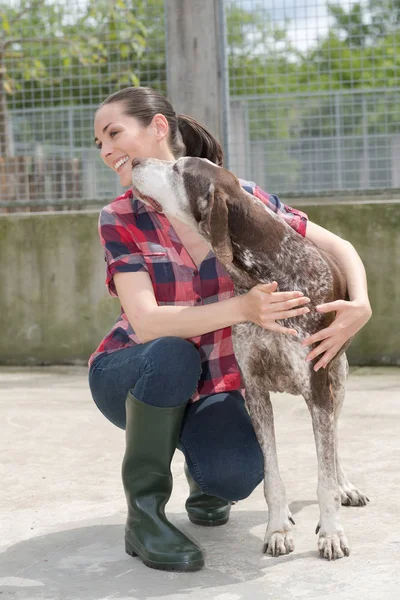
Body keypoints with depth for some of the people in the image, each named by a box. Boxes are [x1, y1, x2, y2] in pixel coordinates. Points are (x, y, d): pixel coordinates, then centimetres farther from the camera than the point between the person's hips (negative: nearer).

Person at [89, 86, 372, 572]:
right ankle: (143, 513, -18)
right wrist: (243, 308, -39)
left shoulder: (240, 198, -12)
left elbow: (337, 247, -5)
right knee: (174, 354, -36)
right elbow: (146, 322, -27)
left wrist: (361, 305, -26)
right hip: (131, 378, -1)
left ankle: (202, 467, 10)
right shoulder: (119, 218, -15)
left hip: (213, 386, 1)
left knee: (236, 475, -29)